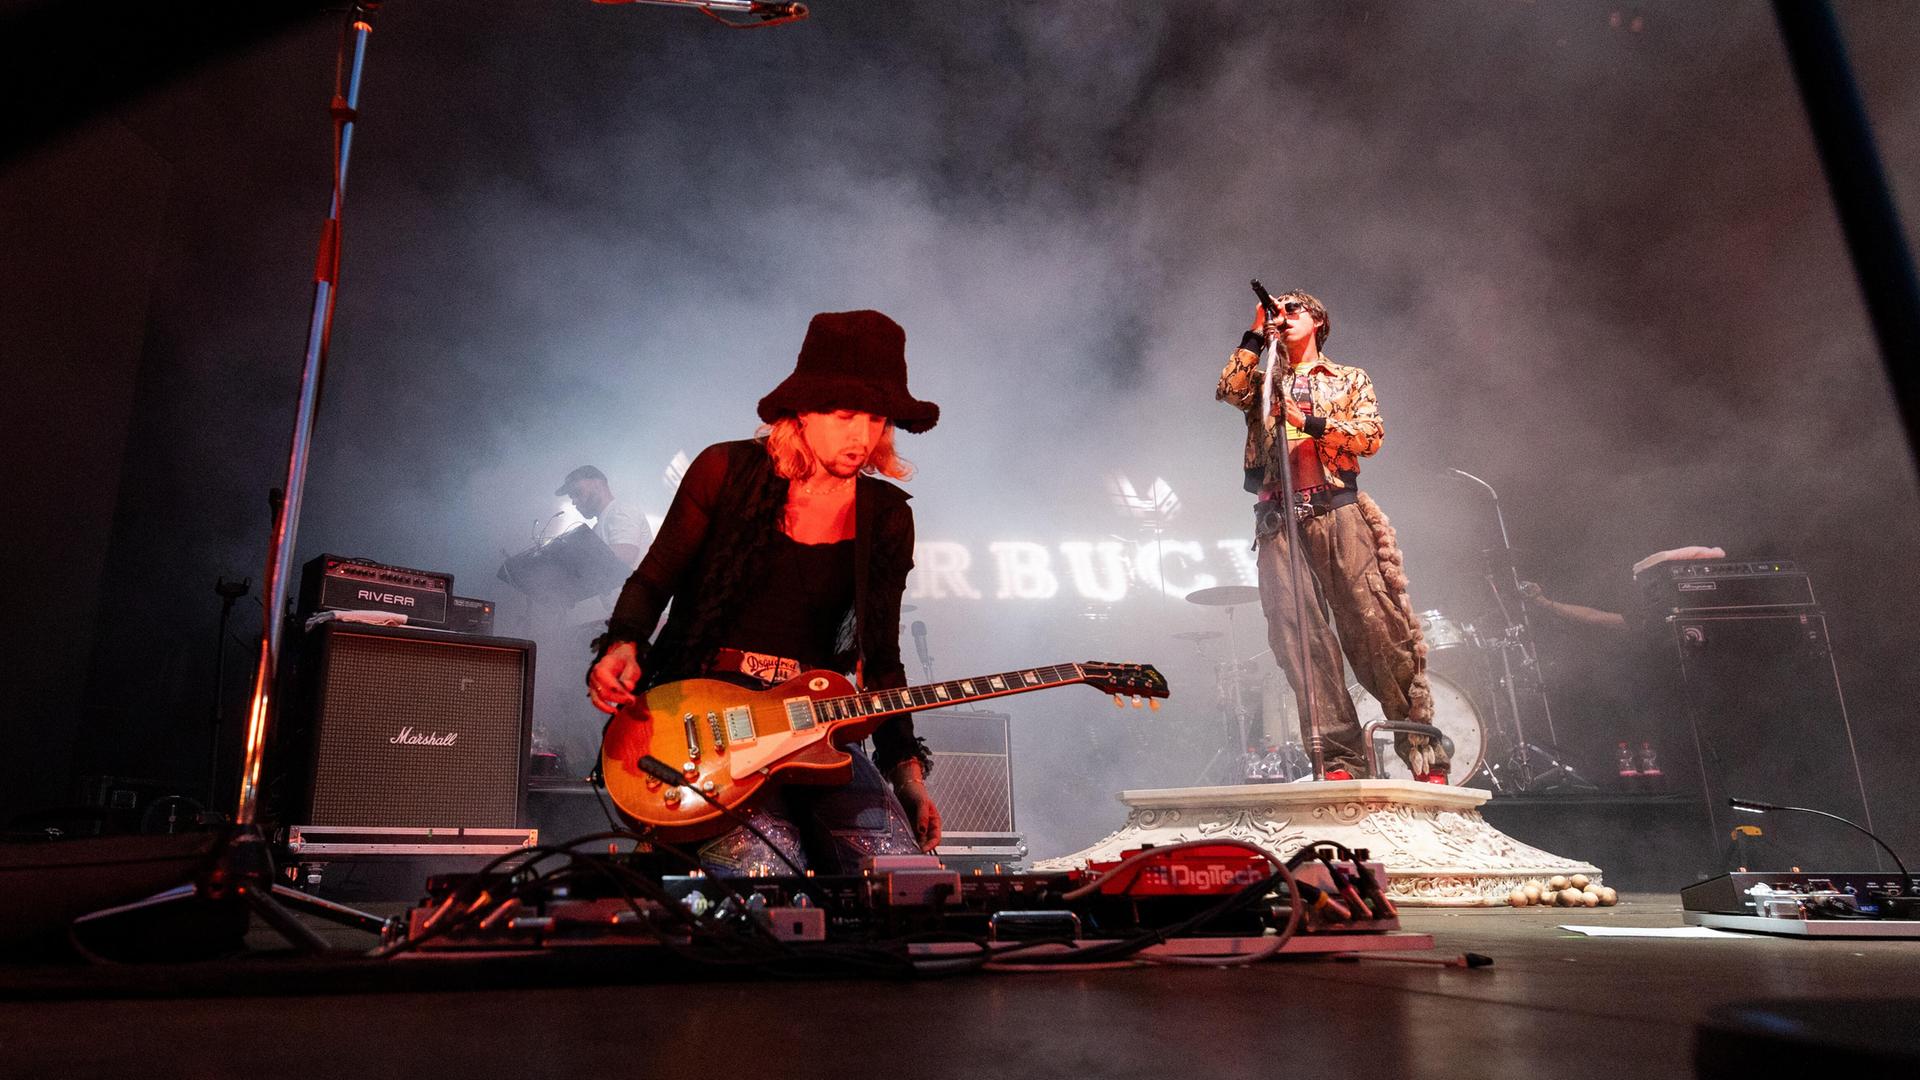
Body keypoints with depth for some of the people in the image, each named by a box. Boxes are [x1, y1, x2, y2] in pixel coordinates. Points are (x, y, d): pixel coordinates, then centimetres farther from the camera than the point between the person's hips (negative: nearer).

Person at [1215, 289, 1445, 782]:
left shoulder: (1352, 380, 21)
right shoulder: (1263, 379, 24)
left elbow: (1372, 437, 4)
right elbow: (1227, 390, 1)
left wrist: (1312, 422, -7)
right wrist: (1256, 336, 5)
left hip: (1340, 511, -1)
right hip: (1278, 520, 1)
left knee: (1379, 630, -9)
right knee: (1301, 640, -10)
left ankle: (1426, 755, -4)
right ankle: (1339, 760, -9)